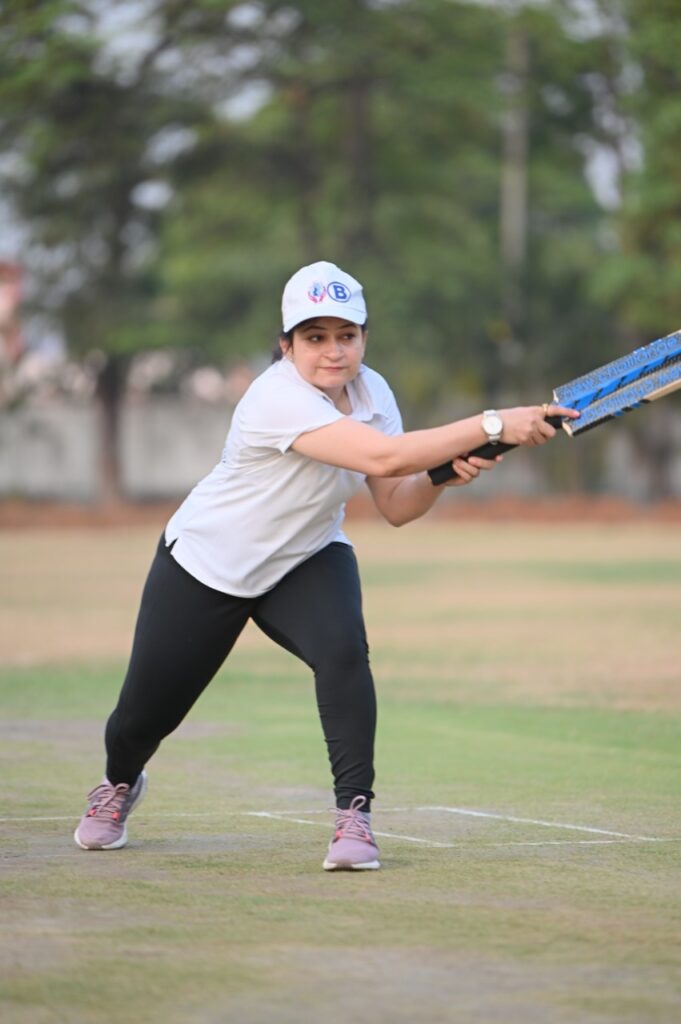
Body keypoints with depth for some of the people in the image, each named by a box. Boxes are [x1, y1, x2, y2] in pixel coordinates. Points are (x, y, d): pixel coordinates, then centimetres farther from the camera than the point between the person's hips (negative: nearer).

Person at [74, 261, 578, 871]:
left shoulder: (371, 392, -12)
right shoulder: (279, 397, -35)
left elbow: (396, 506, -9)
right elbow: (382, 456, -46)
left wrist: (444, 474, -29)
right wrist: (493, 426, -49)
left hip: (306, 564, 4)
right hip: (205, 564, -4)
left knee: (342, 650, -29)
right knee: (145, 716, 7)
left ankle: (354, 814, -22)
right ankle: (120, 782, 43)